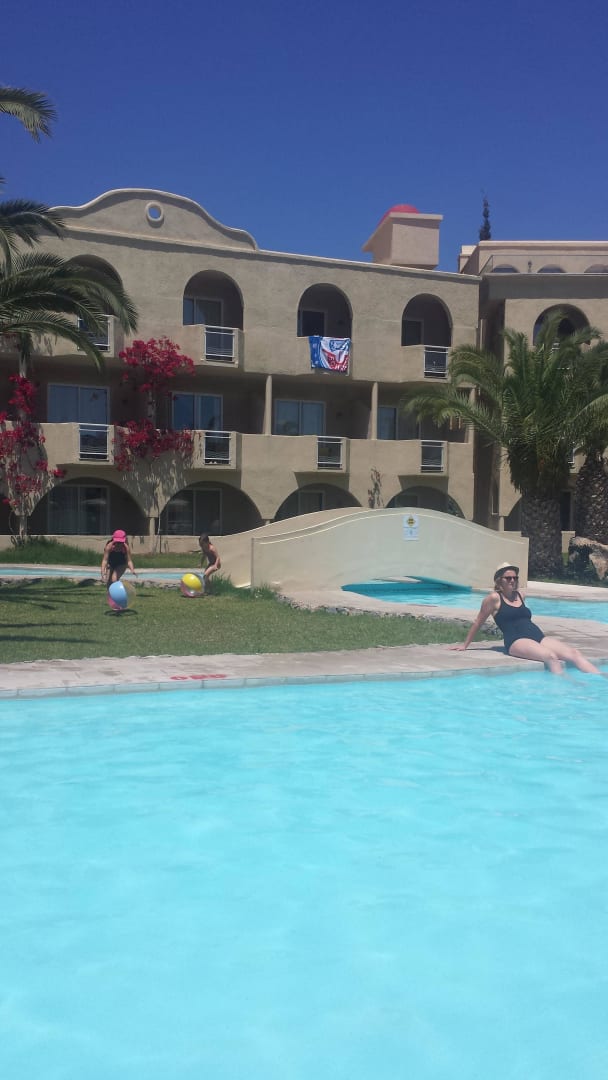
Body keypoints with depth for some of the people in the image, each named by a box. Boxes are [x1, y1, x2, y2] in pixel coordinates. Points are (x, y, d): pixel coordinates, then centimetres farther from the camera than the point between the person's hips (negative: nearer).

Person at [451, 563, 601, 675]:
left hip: (538, 637, 7)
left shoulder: (519, 596, 22)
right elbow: (478, 622, 8)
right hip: (516, 642, -7)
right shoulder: (494, 598, 3)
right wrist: (465, 645, 12)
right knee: (551, 657, -35)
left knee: (574, 653, -17)